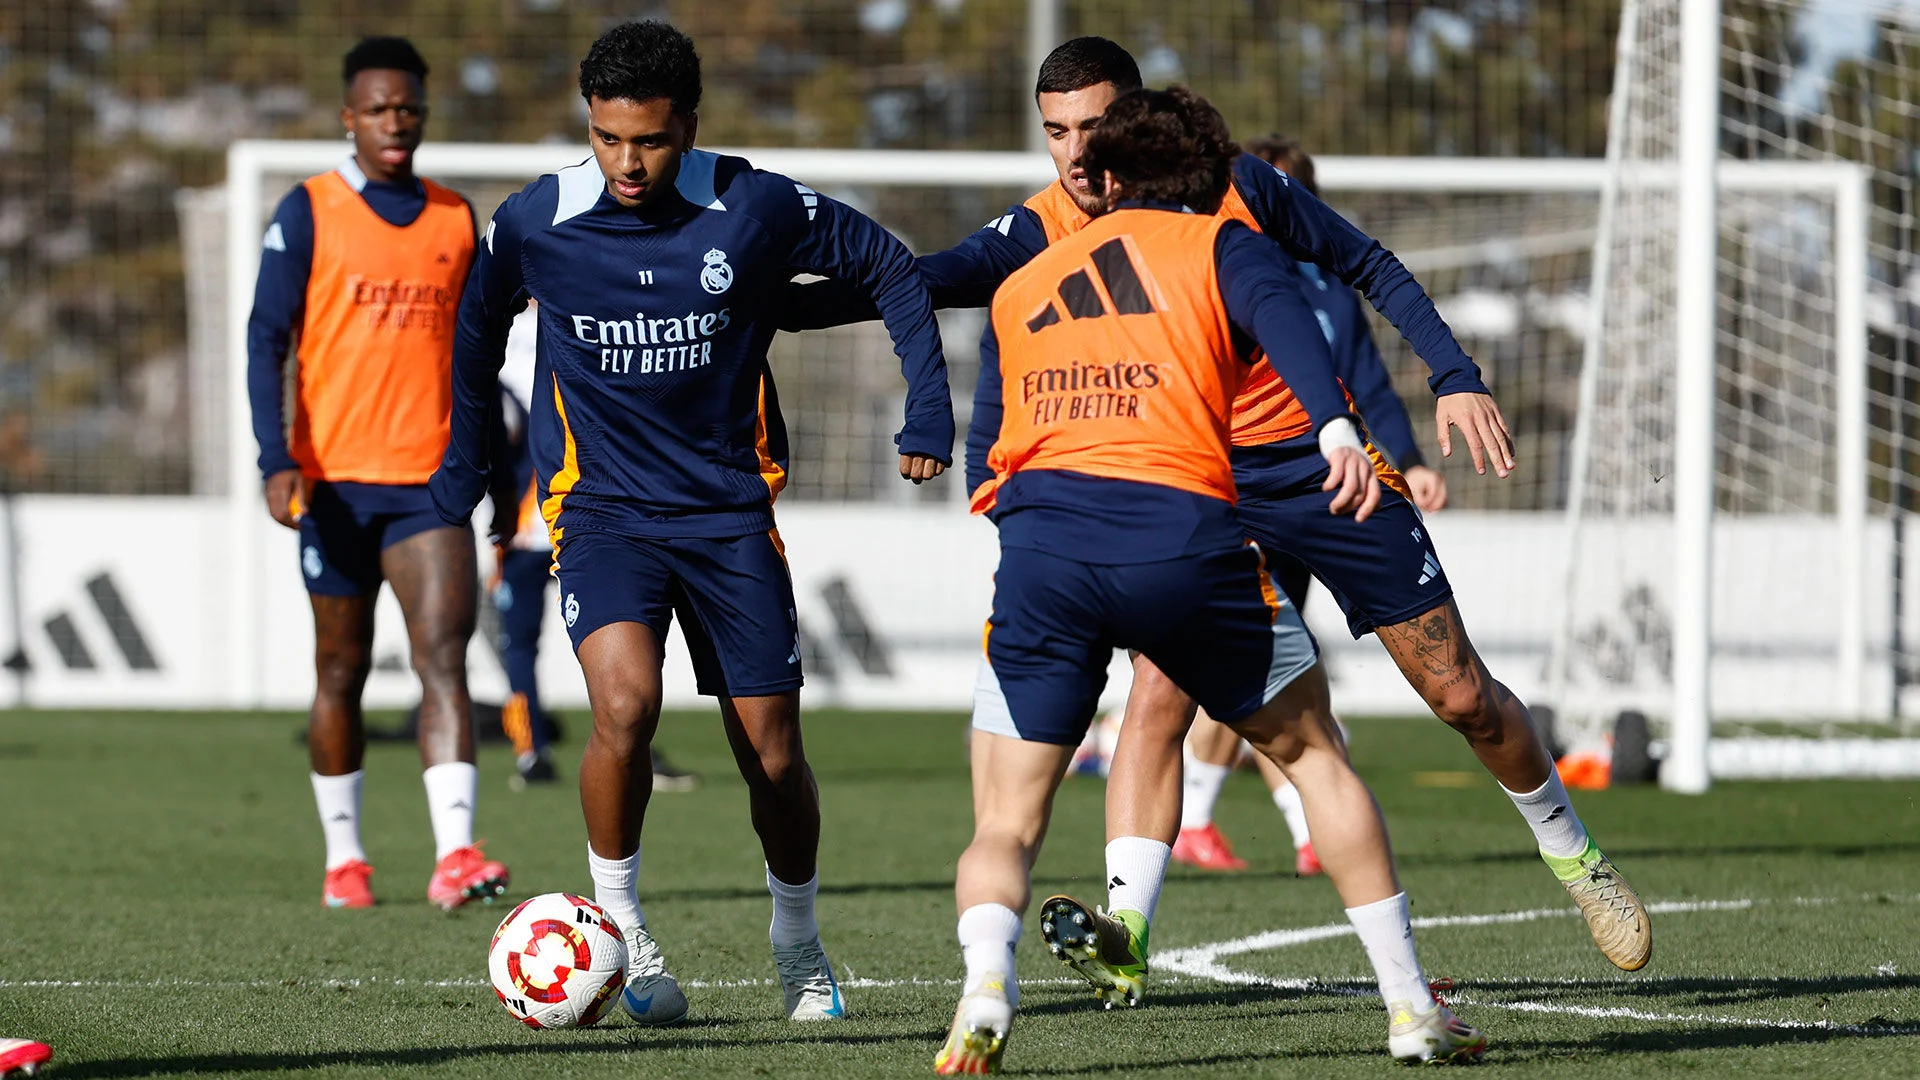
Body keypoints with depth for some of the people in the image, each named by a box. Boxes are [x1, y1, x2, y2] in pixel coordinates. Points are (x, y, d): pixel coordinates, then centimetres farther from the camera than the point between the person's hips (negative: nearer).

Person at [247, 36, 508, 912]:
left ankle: (454, 855, -24)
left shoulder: (455, 219, 11)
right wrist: (278, 462, -15)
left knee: (444, 653, -14)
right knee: (341, 669, 8)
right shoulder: (308, 213, 1)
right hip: (337, 477, -1)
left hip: (430, 483, 1)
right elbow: (266, 339, -4)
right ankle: (343, 859, 20)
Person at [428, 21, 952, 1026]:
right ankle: (618, 925, -7)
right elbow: (477, 329, 13)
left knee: (773, 754, 3)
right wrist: (462, 467, 18)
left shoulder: (755, 210, -11)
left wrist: (928, 413, 1)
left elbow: (889, 269, 4)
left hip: (731, 508, 1)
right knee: (626, 700, -27)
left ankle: (798, 944, 29)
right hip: (600, 508, -1)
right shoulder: (535, 224, -9)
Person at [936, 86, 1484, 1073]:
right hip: (1183, 535, -2)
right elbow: (1279, 312, -6)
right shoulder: (1219, 244, 17)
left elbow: (982, 464, 25)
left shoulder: (1019, 289, 28)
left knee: (1004, 825, 10)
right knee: (1310, 750, 19)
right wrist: (1334, 425, -22)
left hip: (1038, 540, 2)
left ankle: (984, 993, -21)